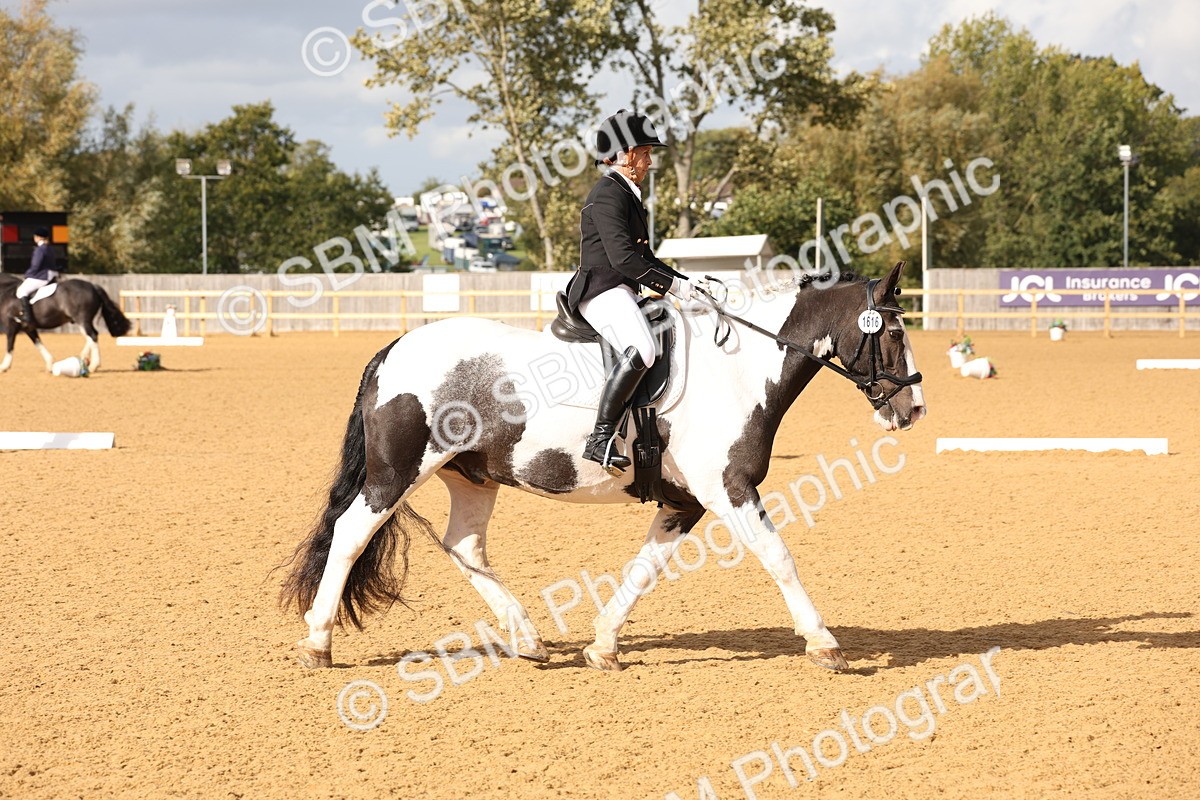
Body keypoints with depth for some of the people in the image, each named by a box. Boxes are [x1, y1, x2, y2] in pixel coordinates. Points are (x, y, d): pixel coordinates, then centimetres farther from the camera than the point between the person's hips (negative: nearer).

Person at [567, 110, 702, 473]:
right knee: (641, 349, -33)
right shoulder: (608, 195, -11)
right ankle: (600, 439, -39)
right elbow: (623, 258, -21)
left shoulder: (628, 196, 21)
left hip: (621, 294, 11)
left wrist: (689, 283, 16)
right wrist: (674, 285, -19)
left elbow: (644, 258, 26)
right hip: (602, 290, -11)